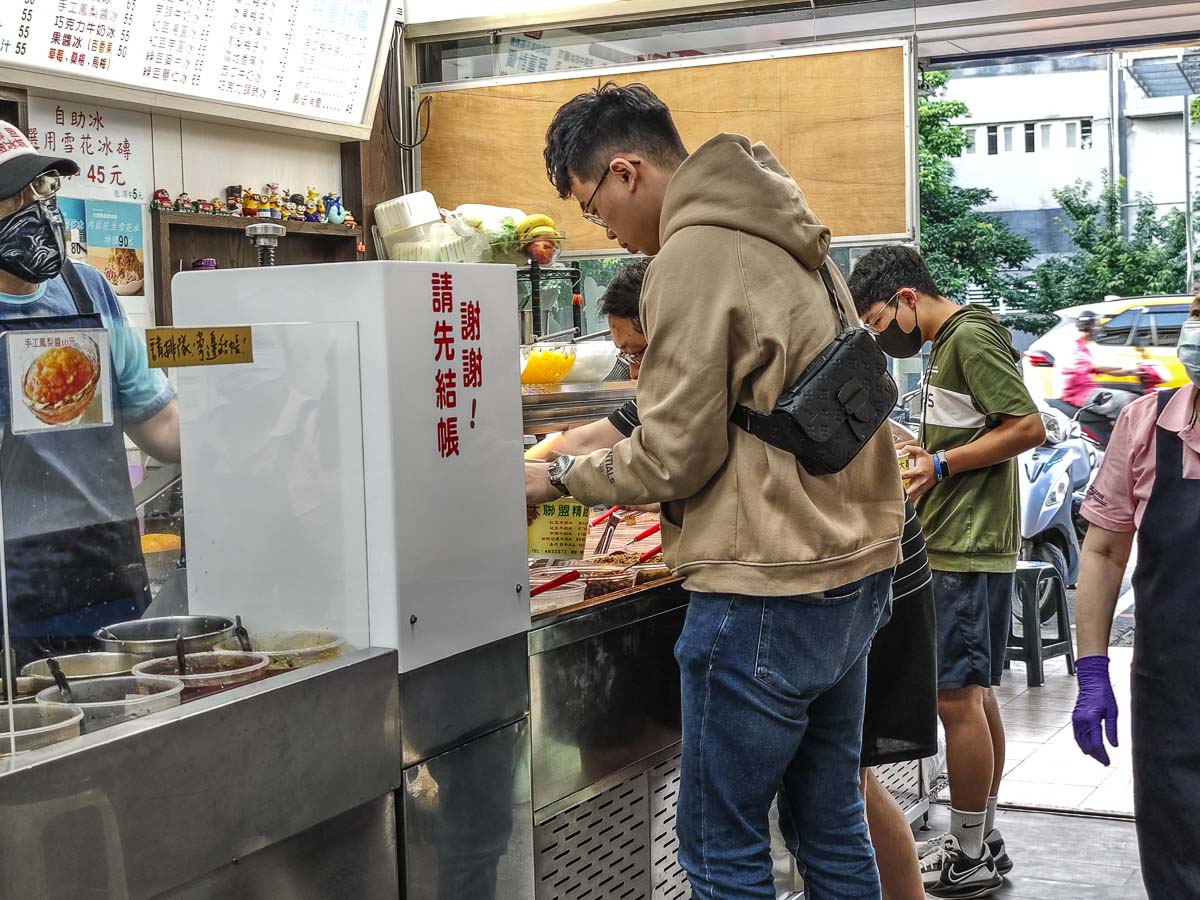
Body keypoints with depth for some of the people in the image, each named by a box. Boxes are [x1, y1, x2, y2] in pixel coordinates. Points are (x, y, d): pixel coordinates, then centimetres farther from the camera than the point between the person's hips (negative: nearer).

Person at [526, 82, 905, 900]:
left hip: (768, 595, -9)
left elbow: (675, 458, -14)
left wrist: (562, 477, 2)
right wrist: (614, 456, 18)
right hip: (853, 566, 9)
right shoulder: (788, 241, 14)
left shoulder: (692, 257, -15)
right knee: (832, 827, 17)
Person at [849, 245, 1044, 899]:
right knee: (975, 694, 14)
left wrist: (941, 465, -17)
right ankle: (983, 842, 23)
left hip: (969, 550, -10)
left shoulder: (971, 338, -13)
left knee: (957, 697, -6)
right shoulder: (948, 344, 17)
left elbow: (1028, 428, -19)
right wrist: (918, 450, 11)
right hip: (963, 545, 10)